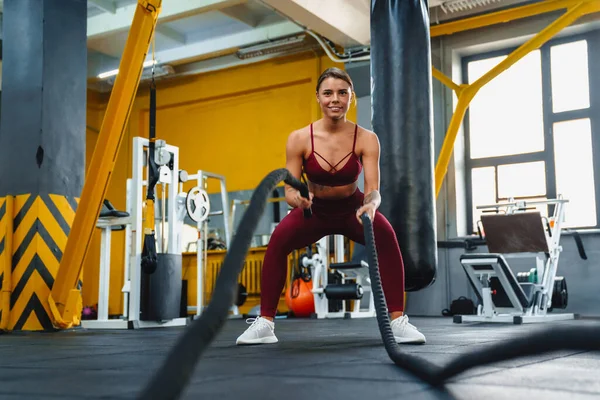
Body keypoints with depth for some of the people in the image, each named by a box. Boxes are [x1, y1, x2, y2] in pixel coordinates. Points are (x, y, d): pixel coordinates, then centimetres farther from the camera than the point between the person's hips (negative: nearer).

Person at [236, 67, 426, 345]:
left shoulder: (366, 139, -21)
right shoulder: (299, 139, -21)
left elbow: (373, 188, -26)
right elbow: (290, 189, -18)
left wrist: (371, 205, -50)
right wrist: (298, 198, -43)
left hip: (352, 208, 0)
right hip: (314, 210, 0)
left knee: (386, 236, -31)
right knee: (278, 240, -28)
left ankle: (397, 321, -21)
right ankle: (265, 323, -16)